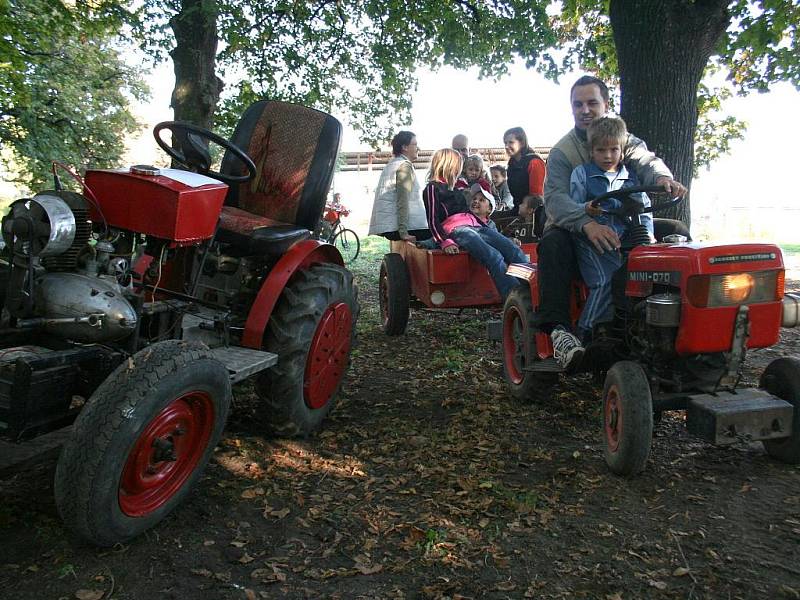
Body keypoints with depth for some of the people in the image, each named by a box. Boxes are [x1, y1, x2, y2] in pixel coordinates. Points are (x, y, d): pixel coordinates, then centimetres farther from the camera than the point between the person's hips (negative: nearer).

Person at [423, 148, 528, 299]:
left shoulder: (453, 187, 33)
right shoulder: (432, 188, 8)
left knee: (515, 252, -17)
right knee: (494, 257, -32)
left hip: (475, 226, 8)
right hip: (456, 230, -8)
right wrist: (445, 242, -19)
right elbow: (433, 221, -3)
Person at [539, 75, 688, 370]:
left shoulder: (624, 140, 9)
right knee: (553, 242, -36)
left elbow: (646, 160, -13)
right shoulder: (561, 152, -4)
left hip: (621, 227, 4)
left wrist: (662, 176, -40)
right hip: (575, 229, -3)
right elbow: (555, 198, -22)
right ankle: (558, 328, -42)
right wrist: (587, 223, -43)